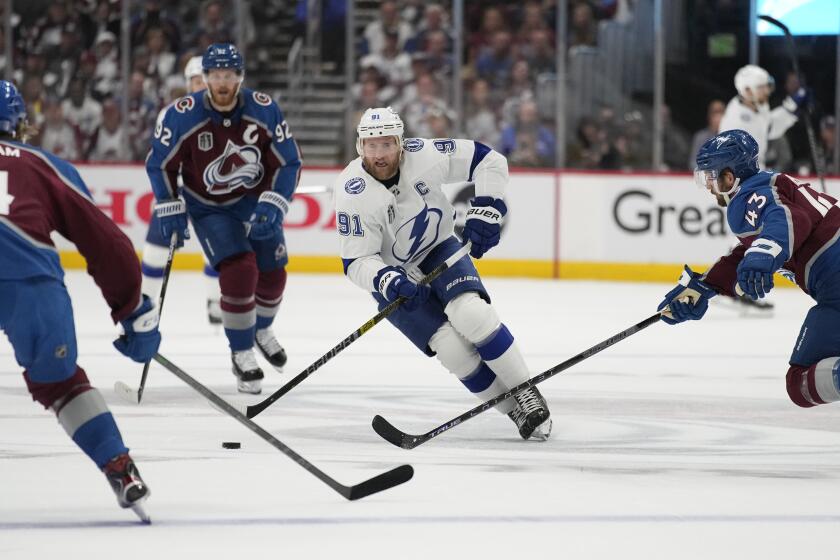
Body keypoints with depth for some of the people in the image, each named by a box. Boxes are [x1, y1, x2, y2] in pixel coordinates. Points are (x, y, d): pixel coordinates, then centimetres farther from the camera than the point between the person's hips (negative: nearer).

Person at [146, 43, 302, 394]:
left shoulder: (264, 111, -19)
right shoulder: (182, 116, -22)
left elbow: (288, 162, -11)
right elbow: (160, 163, -9)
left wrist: (272, 206, -22)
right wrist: (170, 209, -14)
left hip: (255, 199, 3)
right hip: (208, 207, -3)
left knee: (272, 273, 8)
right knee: (238, 270, -20)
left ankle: (261, 329, 41)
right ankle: (242, 355, -5)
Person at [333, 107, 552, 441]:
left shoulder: (424, 156, -21)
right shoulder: (353, 195, -24)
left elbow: (489, 161, -11)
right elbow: (356, 262, -22)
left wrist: (486, 210, -20)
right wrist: (388, 281, -40)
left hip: (439, 249, 1)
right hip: (393, 275, -1)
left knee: (470, 313, -26)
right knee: (450, 345, -19)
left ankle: (527, 395, -12)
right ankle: (515, 411, -4)